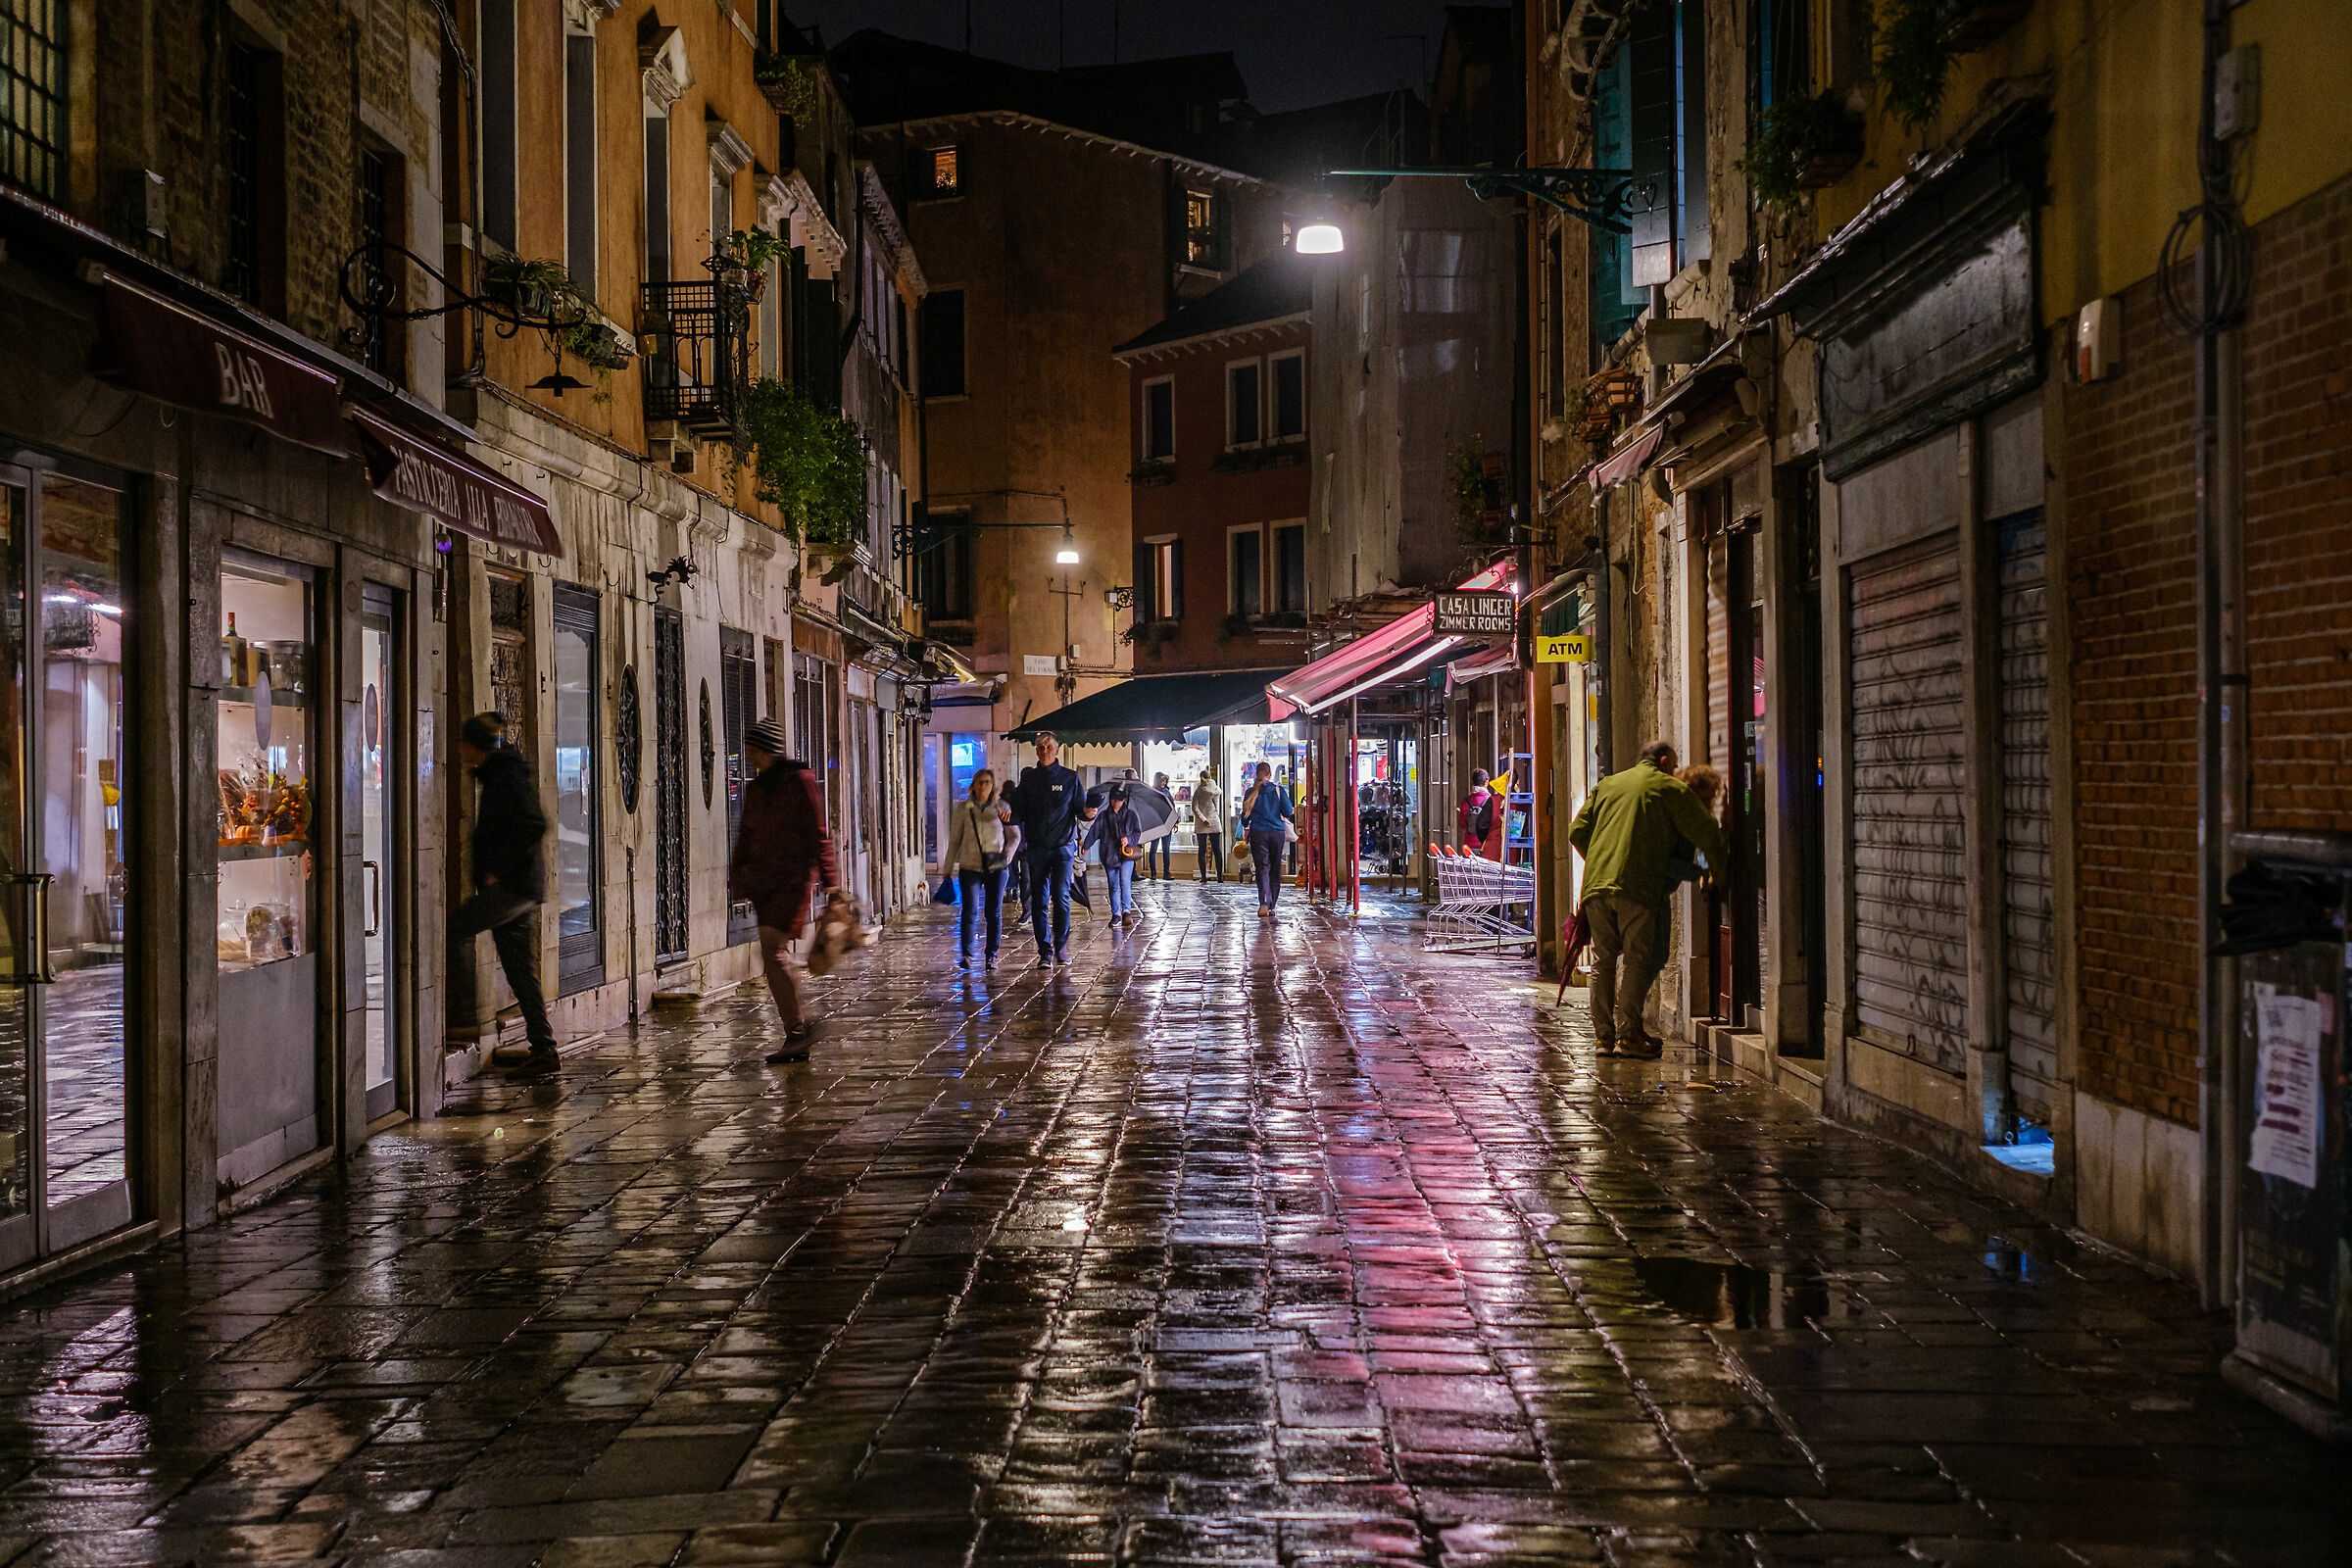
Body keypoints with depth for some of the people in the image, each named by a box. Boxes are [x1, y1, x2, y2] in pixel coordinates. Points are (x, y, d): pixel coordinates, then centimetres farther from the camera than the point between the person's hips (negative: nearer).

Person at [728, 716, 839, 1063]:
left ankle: (799, 1027, -2)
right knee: (775, 959, 5)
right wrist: (736, 879, 19)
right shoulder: (755, 788, 15)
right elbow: (746, 837, 22)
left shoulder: (800, 781, -6)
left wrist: (828, 880, -10)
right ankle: (797, 1038, 11)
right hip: (763, 882, 7)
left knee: (773, 954, -15)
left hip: (792, 881, -7)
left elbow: (818, 834, -8)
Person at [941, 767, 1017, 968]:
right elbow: (954, 841, 9)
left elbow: (1015, 836, 13)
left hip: (996, 869, 1)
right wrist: (947, 870, 8)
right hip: (970, 867, -1)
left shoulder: (1001, 808, 4)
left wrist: (1007, 855, -4)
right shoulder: (963, 809, 3)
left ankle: (992, 955, 13)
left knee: (994, 913, 2)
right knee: (970, 910, -12)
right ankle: (965, 953, -2)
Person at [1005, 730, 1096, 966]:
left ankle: (1061, 947, 2)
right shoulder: (1028, 778, 10)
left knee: (1061, 897, -12)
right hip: (1036, 848, 2)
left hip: (1062, 846, -2)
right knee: (1039, 901, 1)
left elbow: (1079, 809, 5)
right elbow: (1019, 813, 8)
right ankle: (1044, 951, 6)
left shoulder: (1069, 778, 6)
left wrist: (1087, 812, -17)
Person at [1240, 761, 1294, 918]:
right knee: (1275, 870, 12)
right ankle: (1271, 906, 16)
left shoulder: (1251, 792, 1)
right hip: (1277, 833, 1)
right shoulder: (1279, 790, 1)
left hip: (1258, 834, -1)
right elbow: (1288, 812, -4)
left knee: (1263, 869, -5)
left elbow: (1245, 816, 6)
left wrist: (1246, 826, 26)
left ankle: (1264, 903, -26)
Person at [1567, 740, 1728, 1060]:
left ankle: (1604, 1036, 9)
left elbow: (1576, 832, 21)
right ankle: (1629, 1036, -6)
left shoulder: (1607, 785, 24)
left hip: (1596, 881, 5)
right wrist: (1718, 869, 24)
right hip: (1635, 885, -5)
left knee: (1603, 959, 9)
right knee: (1636, 959, -2)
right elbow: (1706, 833, 8)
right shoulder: (1670, 788, 9)